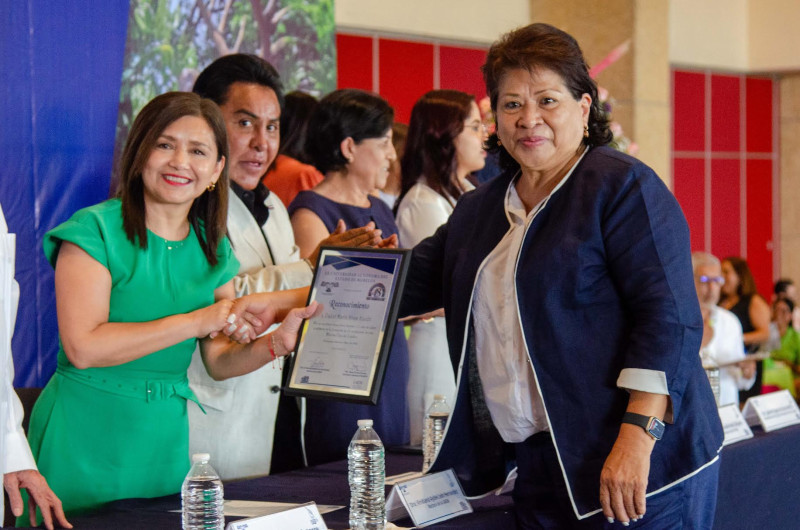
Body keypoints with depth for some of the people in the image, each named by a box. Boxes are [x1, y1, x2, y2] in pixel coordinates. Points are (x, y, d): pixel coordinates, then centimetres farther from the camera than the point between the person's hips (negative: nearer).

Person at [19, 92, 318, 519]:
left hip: (166, 435, 6)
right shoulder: (95, 229, -10)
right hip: (86, 435, -5)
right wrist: (196, 320, -19)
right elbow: (83, 347, -20)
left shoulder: (212, 248, 9)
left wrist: (276, 342, -11)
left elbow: (219, 362, 9)